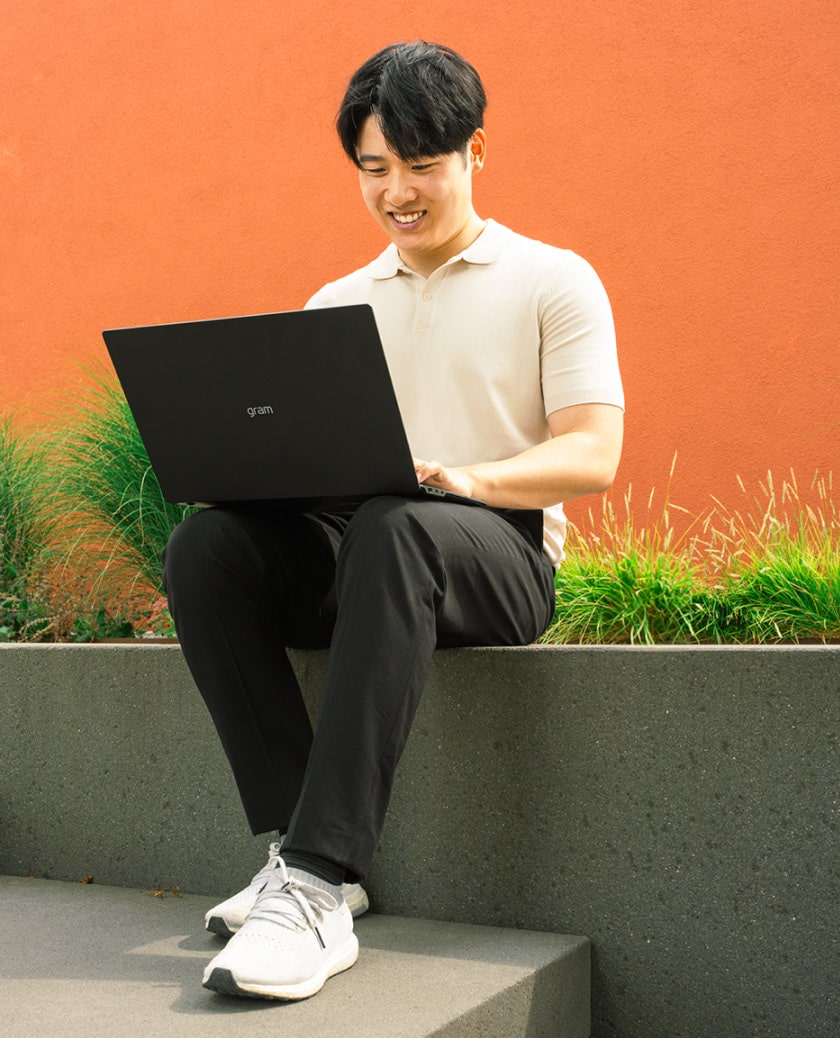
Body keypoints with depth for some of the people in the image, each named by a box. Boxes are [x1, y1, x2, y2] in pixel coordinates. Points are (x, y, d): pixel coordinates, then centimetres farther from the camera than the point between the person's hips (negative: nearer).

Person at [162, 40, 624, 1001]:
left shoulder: (552, 281, 8)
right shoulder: (334, 303, 22)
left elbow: (592, 456, -4)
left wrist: (466, 476, -23)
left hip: (498, 551, -4)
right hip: (351, 558, 5)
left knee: (395, 526, -39)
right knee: (206, 543, -25)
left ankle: (316, 886, -42)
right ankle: (296, 848, -26)